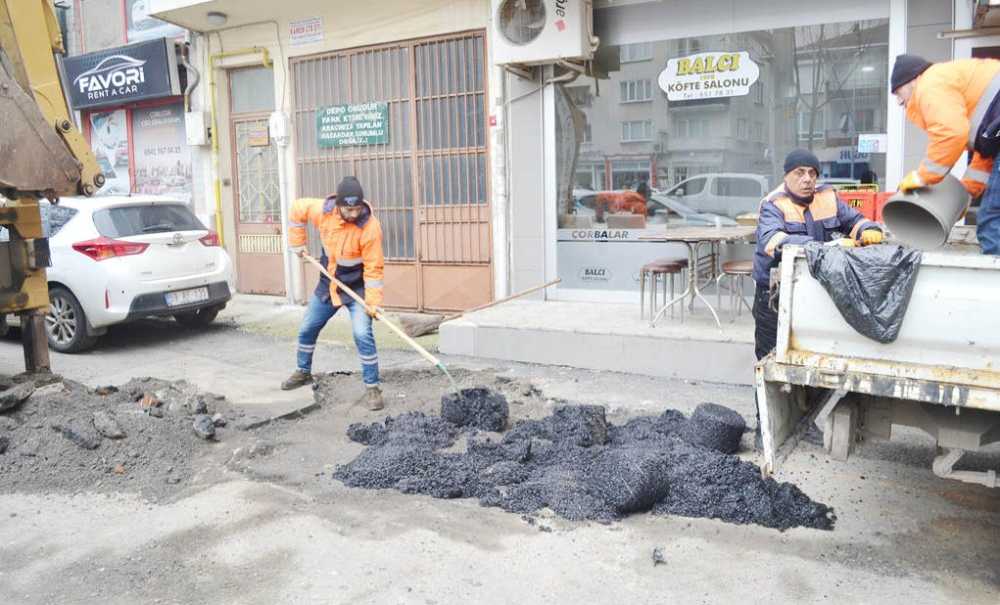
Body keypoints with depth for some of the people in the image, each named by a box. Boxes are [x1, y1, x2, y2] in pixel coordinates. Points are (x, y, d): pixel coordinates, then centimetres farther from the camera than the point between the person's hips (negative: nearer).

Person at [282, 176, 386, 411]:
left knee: (363, 335, -20)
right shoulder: (323, 210, -16)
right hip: (327, 286, 5)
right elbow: (297, 209, 5)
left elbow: (374, 267, -24)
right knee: (307, 329, 17)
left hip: (356, 288, -5)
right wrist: (297, 243, 4)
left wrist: (373, 300, -28)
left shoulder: (370, 226, -28)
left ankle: (372, 387, -7)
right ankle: (303, 372, 41)